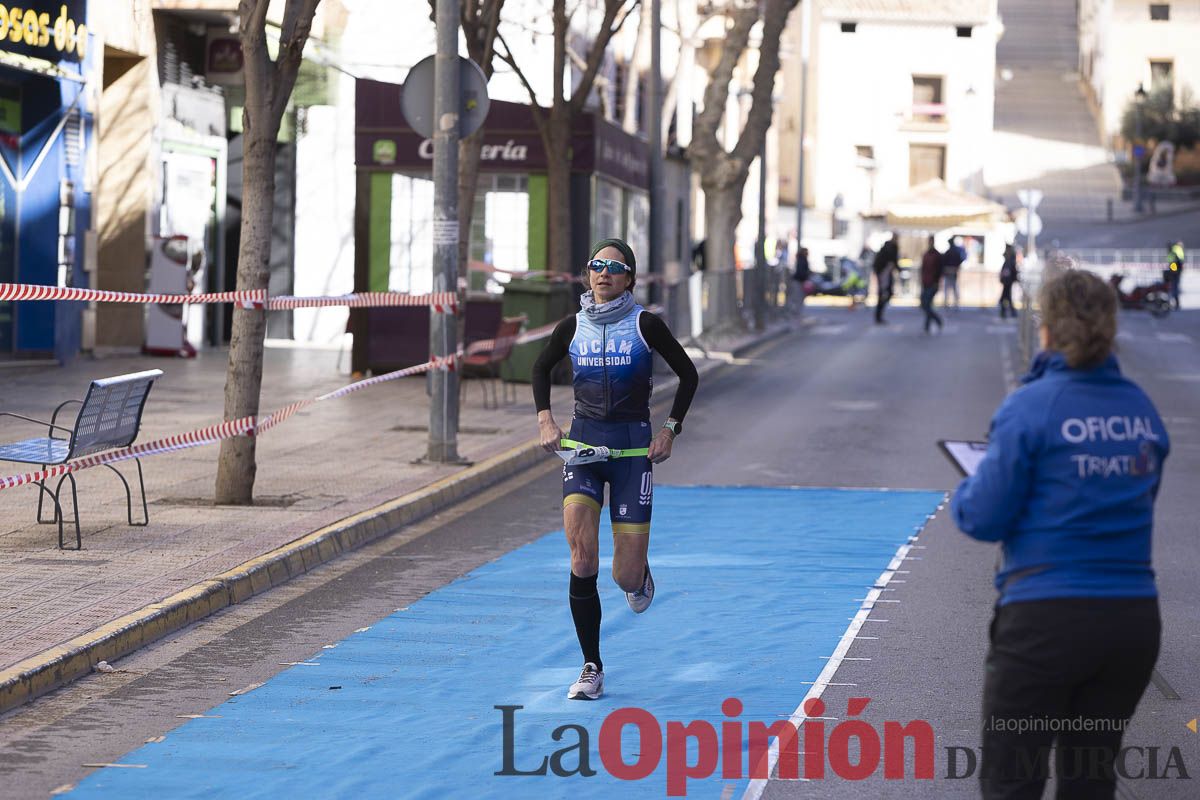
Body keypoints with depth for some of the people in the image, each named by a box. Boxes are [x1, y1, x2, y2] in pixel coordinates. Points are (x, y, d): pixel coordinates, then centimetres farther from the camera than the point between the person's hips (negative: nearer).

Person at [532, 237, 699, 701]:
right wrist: (545, 419, 6)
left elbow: (688, 374, 5)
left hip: (633, 447, -2)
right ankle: (591, 669, -8)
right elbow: (541, 369, 20)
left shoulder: (645, 324, -5)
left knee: (627, 577, -4)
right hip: (583, 442, 2)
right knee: (582, 557, -16)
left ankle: (640, 574, 37)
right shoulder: (572, 327, 2)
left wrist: (670, 430, -1)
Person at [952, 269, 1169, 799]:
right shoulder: (1141, 408, 6)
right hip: (1134, 619, 5)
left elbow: (984, 519, -9)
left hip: (1046, 618, -5)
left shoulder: (1031, 407, -10)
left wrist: (964, 495, 12)